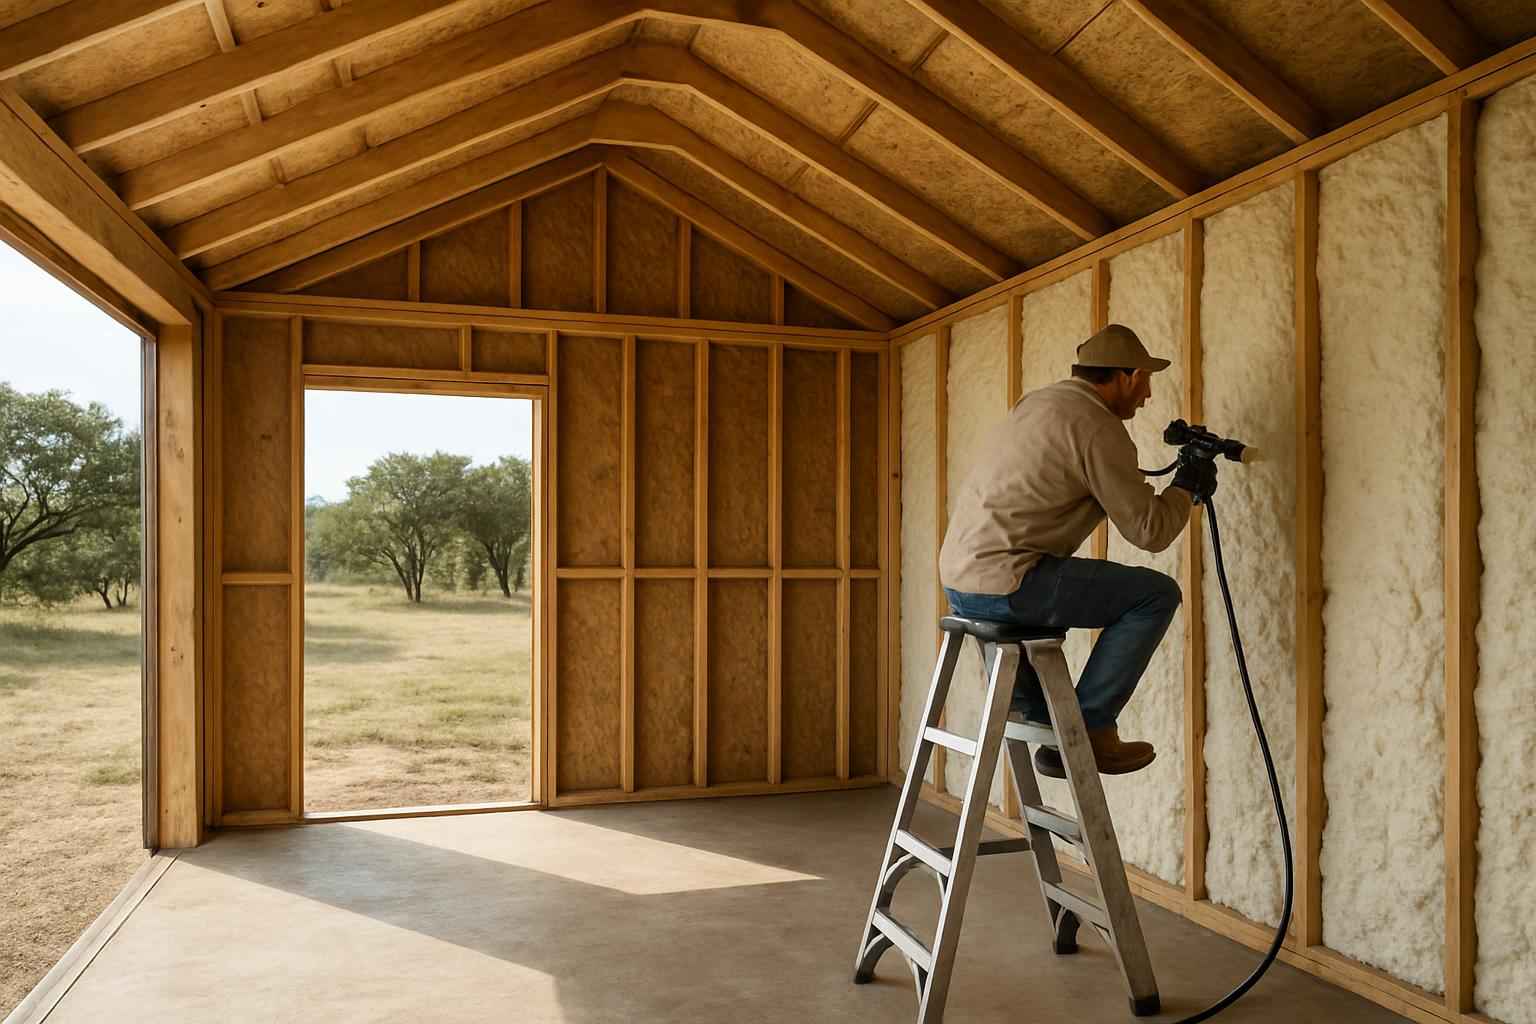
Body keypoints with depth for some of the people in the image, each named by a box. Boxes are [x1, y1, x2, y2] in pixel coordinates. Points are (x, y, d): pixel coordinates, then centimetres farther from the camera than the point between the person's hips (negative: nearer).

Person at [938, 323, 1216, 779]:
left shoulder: (1036, 402, 19)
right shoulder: (1099, 428, -8)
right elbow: (1149, 530, -7)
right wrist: (1186, 486, 12)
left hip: (957, 580, 9)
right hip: (1002, 583, -9)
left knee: (1042, 596, 38)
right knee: (1157, 593, 1)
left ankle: (1047, 728, 33)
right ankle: (1089, 728, 6)